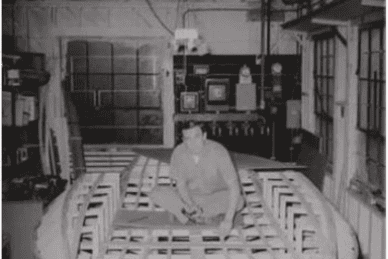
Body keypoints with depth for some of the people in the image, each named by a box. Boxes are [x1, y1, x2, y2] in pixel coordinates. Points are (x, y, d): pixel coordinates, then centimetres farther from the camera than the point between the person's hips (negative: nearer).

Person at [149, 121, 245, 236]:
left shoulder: (218, 151, -26)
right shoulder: (179, 153, -17)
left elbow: (234, 186, -28)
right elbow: (180, 183, -8)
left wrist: (228, 219, -36)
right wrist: (189, 204, -28)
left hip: (216, 198, -2)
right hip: (190, 197, 3)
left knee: (238, 201, -34)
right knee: (156, 193, -20)